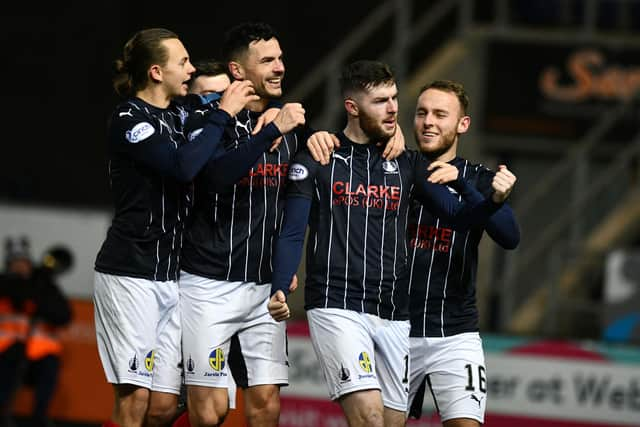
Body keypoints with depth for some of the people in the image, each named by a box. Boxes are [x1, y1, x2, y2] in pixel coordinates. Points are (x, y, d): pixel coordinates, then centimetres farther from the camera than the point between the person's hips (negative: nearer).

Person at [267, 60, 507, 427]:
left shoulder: (407, 163, 13)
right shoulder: (316, 160, 2)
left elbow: (458, 213, 4)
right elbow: (292, 234, 1)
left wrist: (494, 198, -17)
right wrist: (280, 291, -15)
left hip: (394, 315, 5)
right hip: (337, 309, -5)